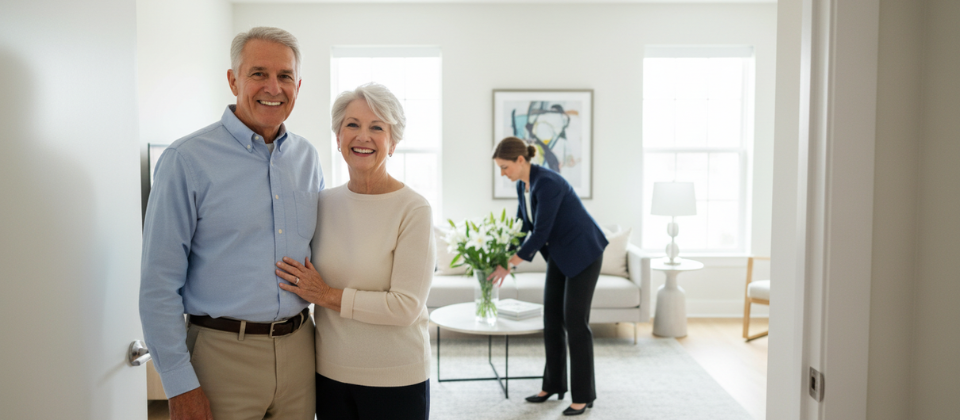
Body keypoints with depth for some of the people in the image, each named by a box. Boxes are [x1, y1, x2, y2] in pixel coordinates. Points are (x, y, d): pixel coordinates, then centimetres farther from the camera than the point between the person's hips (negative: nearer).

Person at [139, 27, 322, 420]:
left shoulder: (307, 158, 6)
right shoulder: (187, 159, -9)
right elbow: (159, 281, -10)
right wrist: (180, 384, -11)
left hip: (299, 347, 5)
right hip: (223, 353, -4)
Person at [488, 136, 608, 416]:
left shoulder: (547, 183, -26)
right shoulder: (523, 186, 2)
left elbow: (540, 232, -26)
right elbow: (522, 227, 10)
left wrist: (509, 265, -20)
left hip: (583, 253, -9)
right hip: (559, 254, 9)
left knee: (575, 321, -7)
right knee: (552, 319, 8)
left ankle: (584, 395, 3)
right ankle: (554, 385, 19)